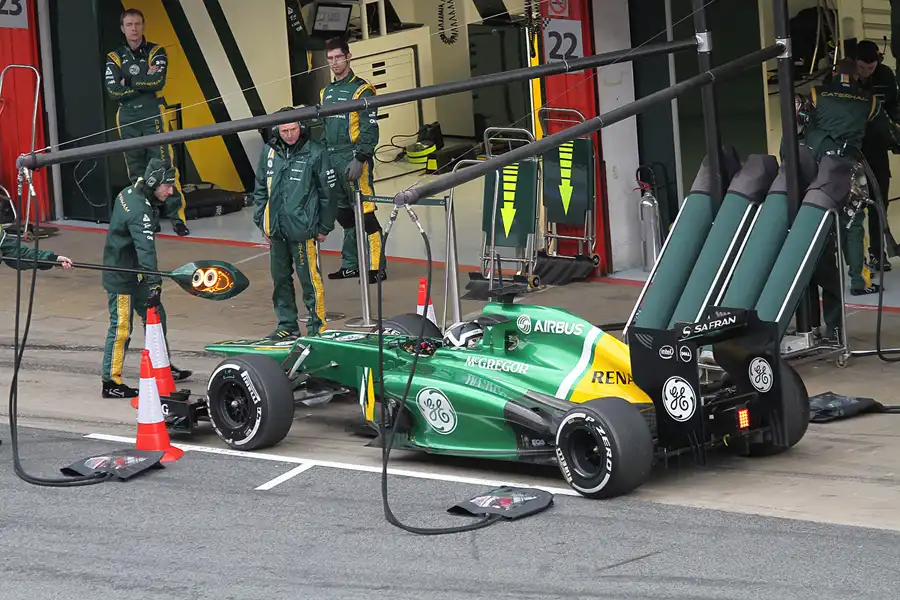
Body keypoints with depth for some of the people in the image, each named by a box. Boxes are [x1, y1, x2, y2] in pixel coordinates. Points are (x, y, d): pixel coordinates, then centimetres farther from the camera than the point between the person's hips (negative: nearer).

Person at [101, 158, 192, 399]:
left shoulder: (129, 192, 3)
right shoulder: (139, 211, -27)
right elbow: (146, 249, -37)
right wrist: (154, 283, -44)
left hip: (134, 274, 10)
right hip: (121, 278, -10)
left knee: (156, 316, 16)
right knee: (121, 328, -3)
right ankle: (111, 382, 4)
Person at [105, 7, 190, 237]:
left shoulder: (156, 52, 4)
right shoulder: (114, 58, 9)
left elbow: (158, 82, -12)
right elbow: (113, 91, -4)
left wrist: (128, 82, -7)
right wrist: (144, 82, -8)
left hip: (153, 116, -2)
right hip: (127, 119, 2)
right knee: (136, 171, 5)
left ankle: (177, 216, -8)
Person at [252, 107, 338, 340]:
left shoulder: (315, 152, -6)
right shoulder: (269, 152, 6)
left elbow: (328, 192, -1)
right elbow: (260, 190, 16)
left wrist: (324, 227, 0)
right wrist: (262, 222, 12)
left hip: (303, 230, -5)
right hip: (276, 230, 5)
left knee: (309, 278, -5)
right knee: (280, 279, 13)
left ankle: (317, 326, 5)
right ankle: (286, 325, 24)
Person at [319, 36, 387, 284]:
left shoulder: (361, 90, -6)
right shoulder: (326, 93, 17)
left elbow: (369, 129, -12)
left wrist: (360, 159, -18)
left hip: (354, 160, -8)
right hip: (332, 161, 8)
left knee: (364, 213, -11)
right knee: (344, 214, 12)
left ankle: (376, 267, -11)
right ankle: (350, 264, 20)